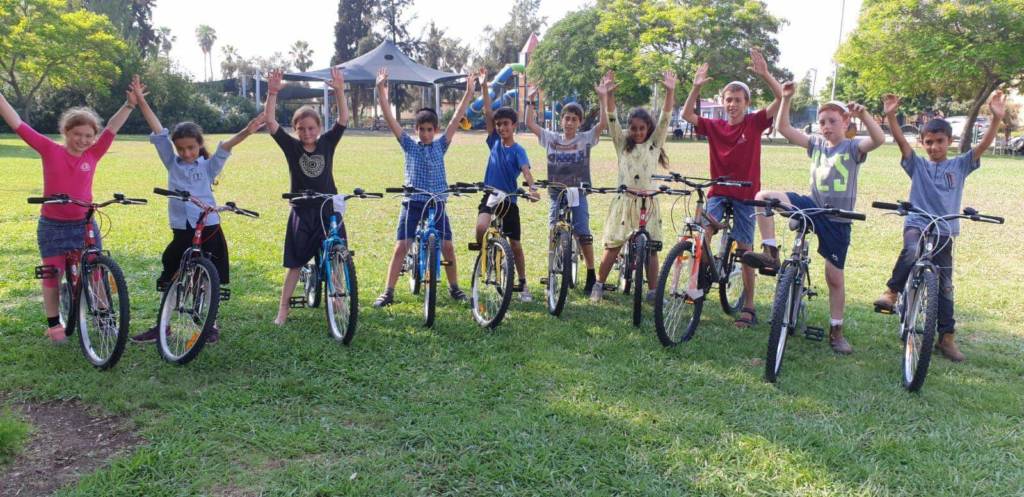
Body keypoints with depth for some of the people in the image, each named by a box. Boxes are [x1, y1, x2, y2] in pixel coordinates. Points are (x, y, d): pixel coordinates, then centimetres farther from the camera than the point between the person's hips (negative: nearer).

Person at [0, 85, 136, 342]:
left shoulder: (93, 155, -2)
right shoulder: (50, 150, -6)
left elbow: (112, 128, -3)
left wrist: (130, 104, -9)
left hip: (84, 224, 1)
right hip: (52, 226, -1)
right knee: (52, 276, 9)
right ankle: (53, 324, 23)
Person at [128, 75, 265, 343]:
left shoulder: (208, 167, 2)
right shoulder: (172, 164, 6)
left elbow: (225, 147, -14)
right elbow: (158, 132, 0)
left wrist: (246, 132, -30)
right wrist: (141, 101, -4)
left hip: (208, 230, -2)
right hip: (181, 232, 2)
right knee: (169, 282, 8)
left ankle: (211, 325, 20)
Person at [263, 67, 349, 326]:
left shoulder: (327, 143, 0)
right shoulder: (291, 146, -3)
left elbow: (343, 118, -9)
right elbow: (270, 121, -13)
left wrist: (339, 90, -22)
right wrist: (273, 93, -25)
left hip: (329, 210, 1)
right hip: (301, 212, -1)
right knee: (295, 263, 5)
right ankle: (283, 309, 13)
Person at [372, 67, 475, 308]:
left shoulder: (440, 145, 6)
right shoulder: (409, 145, 3)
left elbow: (456, 118, 2)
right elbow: (389, 118, -4)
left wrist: (469, 92, -3)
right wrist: (381, 90, -12)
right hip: (412, 204, -1)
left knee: (447, 247, 2)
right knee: (401, 247, -5)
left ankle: (454, 287, 21)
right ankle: (388, 292, 1)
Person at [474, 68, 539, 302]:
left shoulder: (518, 150, -7)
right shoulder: (494, 142, 2)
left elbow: (525, 170, -24)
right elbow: (488, 113, -3)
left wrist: (532, 188, -44)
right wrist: (484, 87, -10)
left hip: (509, 201, -1)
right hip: (490, 197, 2)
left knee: (515, 244, 6)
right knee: (481, 228, -29)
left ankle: (522, 284, 23)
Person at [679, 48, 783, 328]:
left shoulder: (755, 123, -3)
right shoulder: (714, 126, 2)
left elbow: (781, 98, -13)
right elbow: (687, 115, -6)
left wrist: (764, 74, -25)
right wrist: (696, 87, -16)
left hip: (745, 194, -2)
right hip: (718, 192, 2)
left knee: (745, 250, 5)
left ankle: (748, 307, 14)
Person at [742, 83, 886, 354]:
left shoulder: (853, 147, -4)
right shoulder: (816, 144, 7)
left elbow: (879, 139, -25)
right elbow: (784, 129, 1)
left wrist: (863, 114, -38)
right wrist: (786, 99, -9)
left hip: (838, 220, -3)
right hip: (812, 207, 3)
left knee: (835, 277, 4)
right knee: (764, 196, -21)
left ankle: (836, 331, 20)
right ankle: (770, 254, -19)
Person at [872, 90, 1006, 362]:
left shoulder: (960, 165, 7)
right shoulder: (917, 164, 6)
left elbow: (984, 145, -5)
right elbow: (900, 141, -7)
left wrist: (997, 118, -20)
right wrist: (891, 116, -21)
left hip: (944, 231, 2)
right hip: (916, 225, -2)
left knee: (944, 286, 7)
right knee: (912, 252, -37)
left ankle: (947, 337, 17)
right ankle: (892, 291, -17)